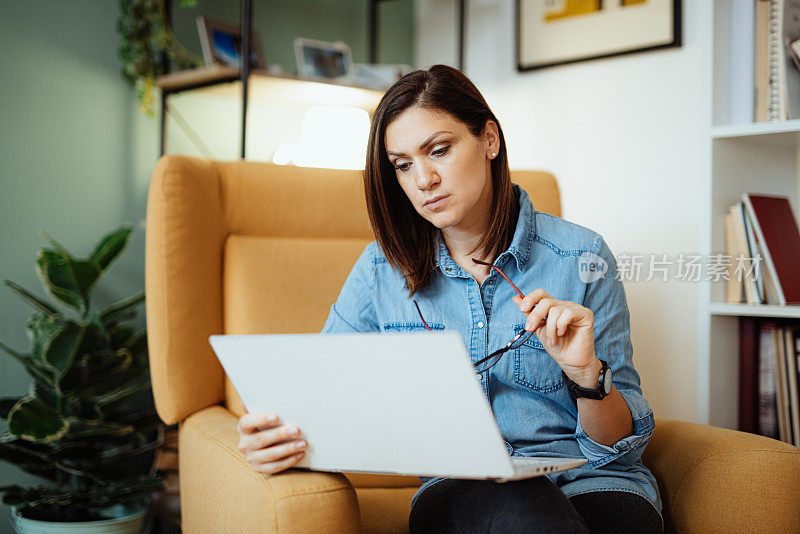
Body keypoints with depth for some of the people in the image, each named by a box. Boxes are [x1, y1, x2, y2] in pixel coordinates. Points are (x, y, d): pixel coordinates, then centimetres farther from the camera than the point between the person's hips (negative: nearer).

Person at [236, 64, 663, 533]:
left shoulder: (580, 258, -2)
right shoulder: (384, 267, 4)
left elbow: (620, 444, 0)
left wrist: (586, 372, -21)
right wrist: (273, 437, -20)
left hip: (592, 478, 1)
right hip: (461, 491, 0)